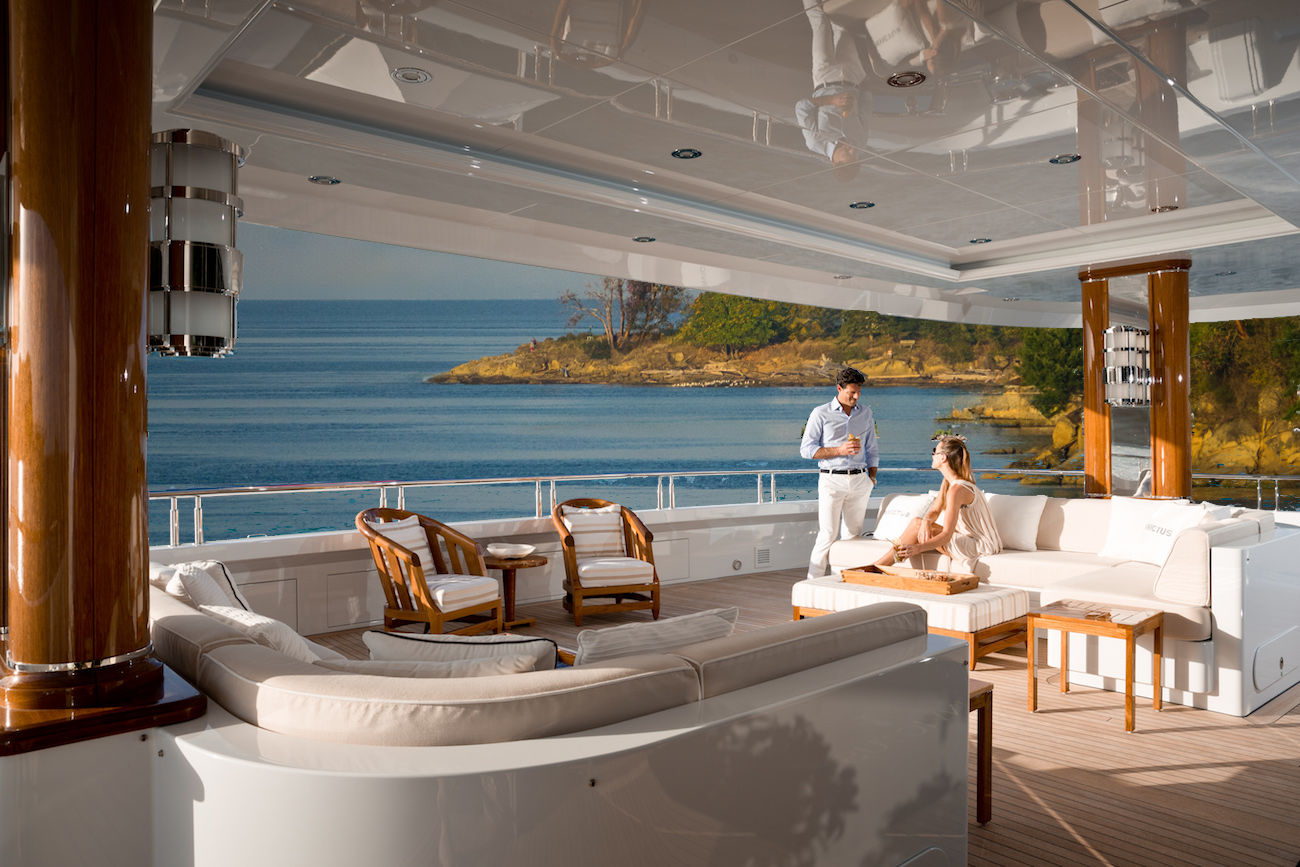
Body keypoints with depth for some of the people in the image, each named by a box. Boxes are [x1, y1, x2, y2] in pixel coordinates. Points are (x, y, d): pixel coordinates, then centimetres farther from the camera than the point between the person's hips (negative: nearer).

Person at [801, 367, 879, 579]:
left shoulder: (866, 414, 14)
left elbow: (872, 450, 21)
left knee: (854, 534, 5)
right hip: (832, 480, -4)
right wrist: (839, 450, -13)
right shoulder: (821, 414, 0)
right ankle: (814, 580, -2)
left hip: (859, 480, 4)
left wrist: (872, 475, 8)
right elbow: (806, 449, -4)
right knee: (828, 534, -9)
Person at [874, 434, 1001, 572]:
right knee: (917, 522, -3)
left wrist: (918, 548, -42)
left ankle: (876, 566, -8)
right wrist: (926, 521, -21)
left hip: (980, 545, -9)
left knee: (917, 527, -16)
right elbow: (935, 510, 4)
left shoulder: (956, 489, -25)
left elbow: (947, 535, -29)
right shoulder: (948, 482, 6)